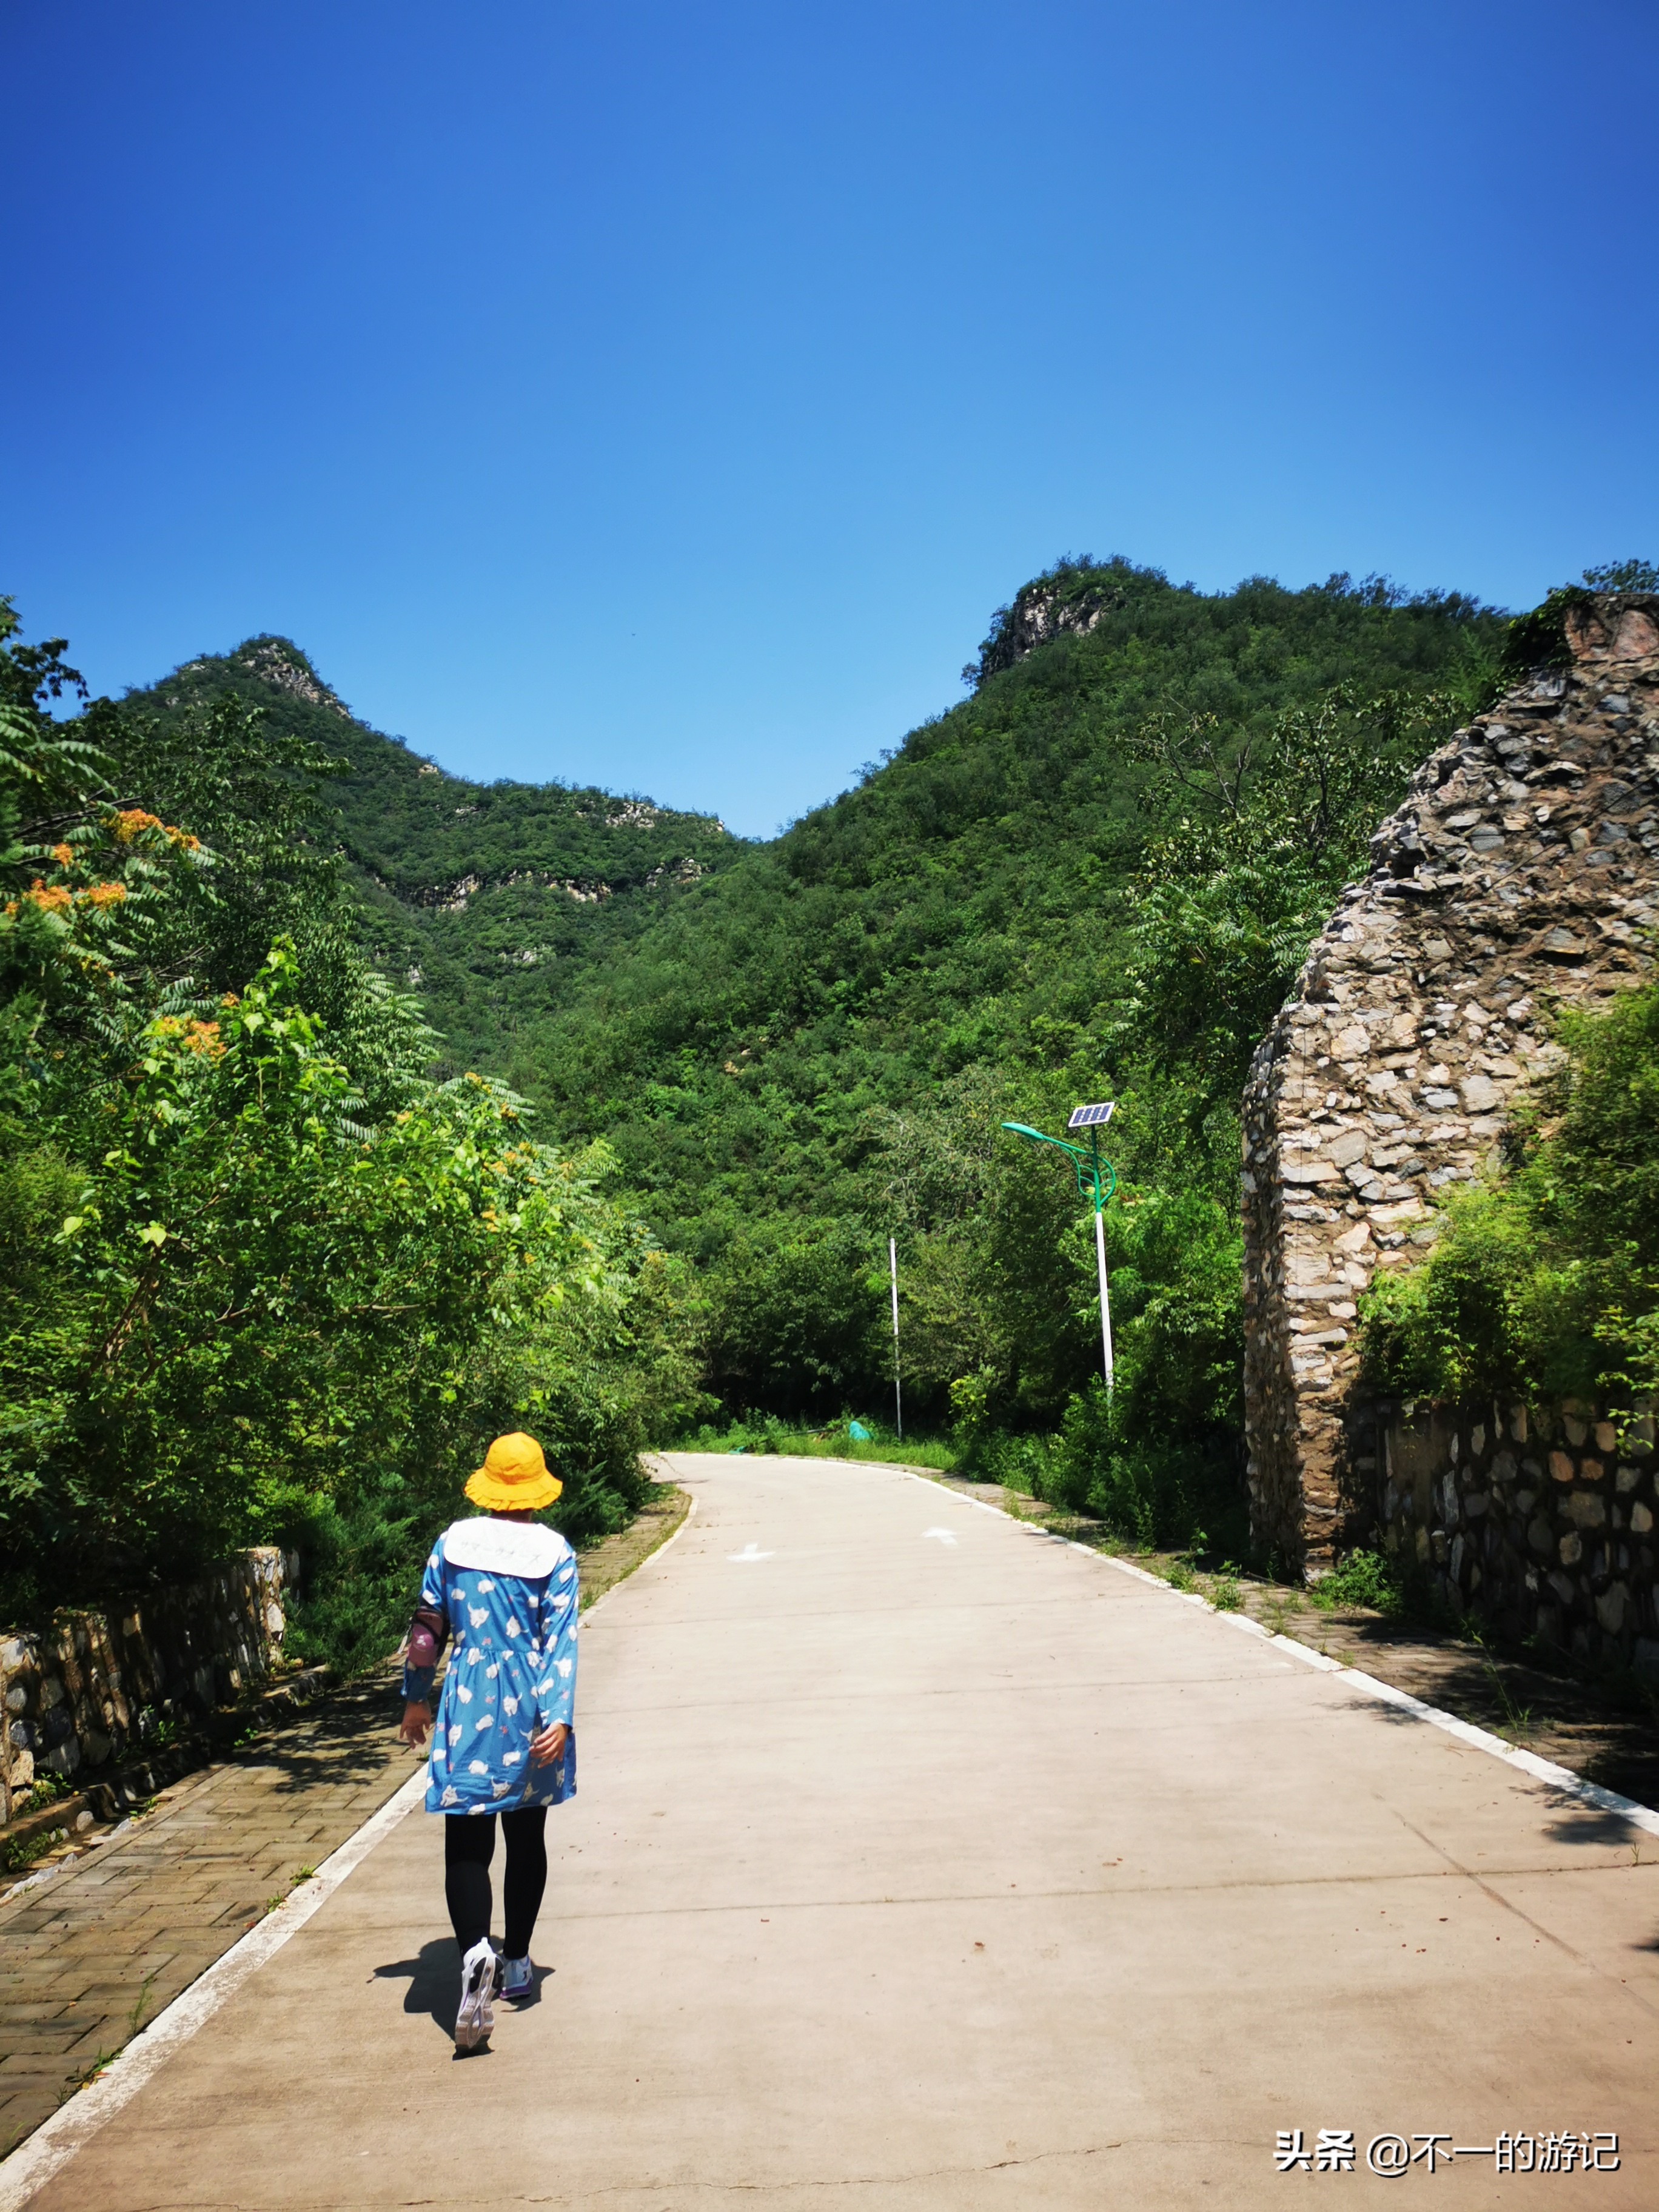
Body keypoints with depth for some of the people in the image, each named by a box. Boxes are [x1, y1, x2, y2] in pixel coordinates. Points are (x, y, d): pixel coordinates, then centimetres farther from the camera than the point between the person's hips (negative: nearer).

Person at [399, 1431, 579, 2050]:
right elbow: (560, 1639, -13)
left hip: (469, 1713, 0)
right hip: (530, 1717, 1)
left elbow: (427, 1627, 3)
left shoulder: (454, 1542, -2)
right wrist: (559, 1717, -16)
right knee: (526, 1838, 17)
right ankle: (517, 1963, 27)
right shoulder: (555, 1553, -6)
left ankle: (476, 1952, -24)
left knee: (467, 1845, 0)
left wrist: (417, 1697, 15)